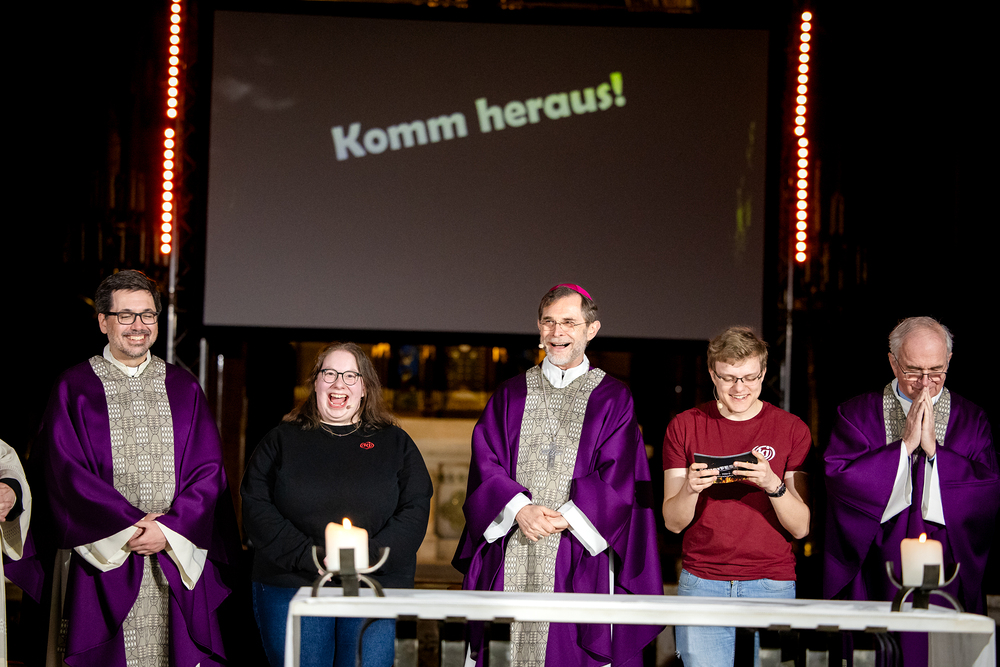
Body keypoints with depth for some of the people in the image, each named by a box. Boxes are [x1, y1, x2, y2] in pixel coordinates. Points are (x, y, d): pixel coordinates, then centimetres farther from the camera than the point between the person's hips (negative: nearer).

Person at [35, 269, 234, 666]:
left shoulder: (183, 388, 12)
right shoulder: (74, 388, 4)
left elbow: (208, 469, 6)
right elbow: (68, 472, -5)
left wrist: (169, 528, -8)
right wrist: (129, 526, -12)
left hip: (178, 558, 2)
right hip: (103, 559, -2)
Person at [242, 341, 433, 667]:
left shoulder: (395, 444, 13)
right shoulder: (282, 440, 11)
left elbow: (415, 511, 3)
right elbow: (256, 507, 0)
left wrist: (366, 556, -13)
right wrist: (310, 557, -12)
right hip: (289, 588, 0)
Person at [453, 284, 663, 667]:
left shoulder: (613, 399, 7)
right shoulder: (511, 395, 15)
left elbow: (618, 478, -2)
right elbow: (486, 463, 5)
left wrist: (566, 517, -14)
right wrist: (519, 508, -13)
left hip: (577, 560, -2)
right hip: (507, 561, 2)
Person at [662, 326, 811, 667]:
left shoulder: (792, 429, 3)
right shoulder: (684, 426, 5)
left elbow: (800, 527, -2)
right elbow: (673, 522, 3)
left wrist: (773, 485, -19)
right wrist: (690, 489, -18)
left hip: (771, 587, 0)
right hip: (701, 585, 1)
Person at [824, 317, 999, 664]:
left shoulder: (971, 421, 8)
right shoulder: (857, 414, 5)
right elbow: (838, 478, -10)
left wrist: (933, 448, -13)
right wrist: (905, 444, -12)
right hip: (873, 580, -1)